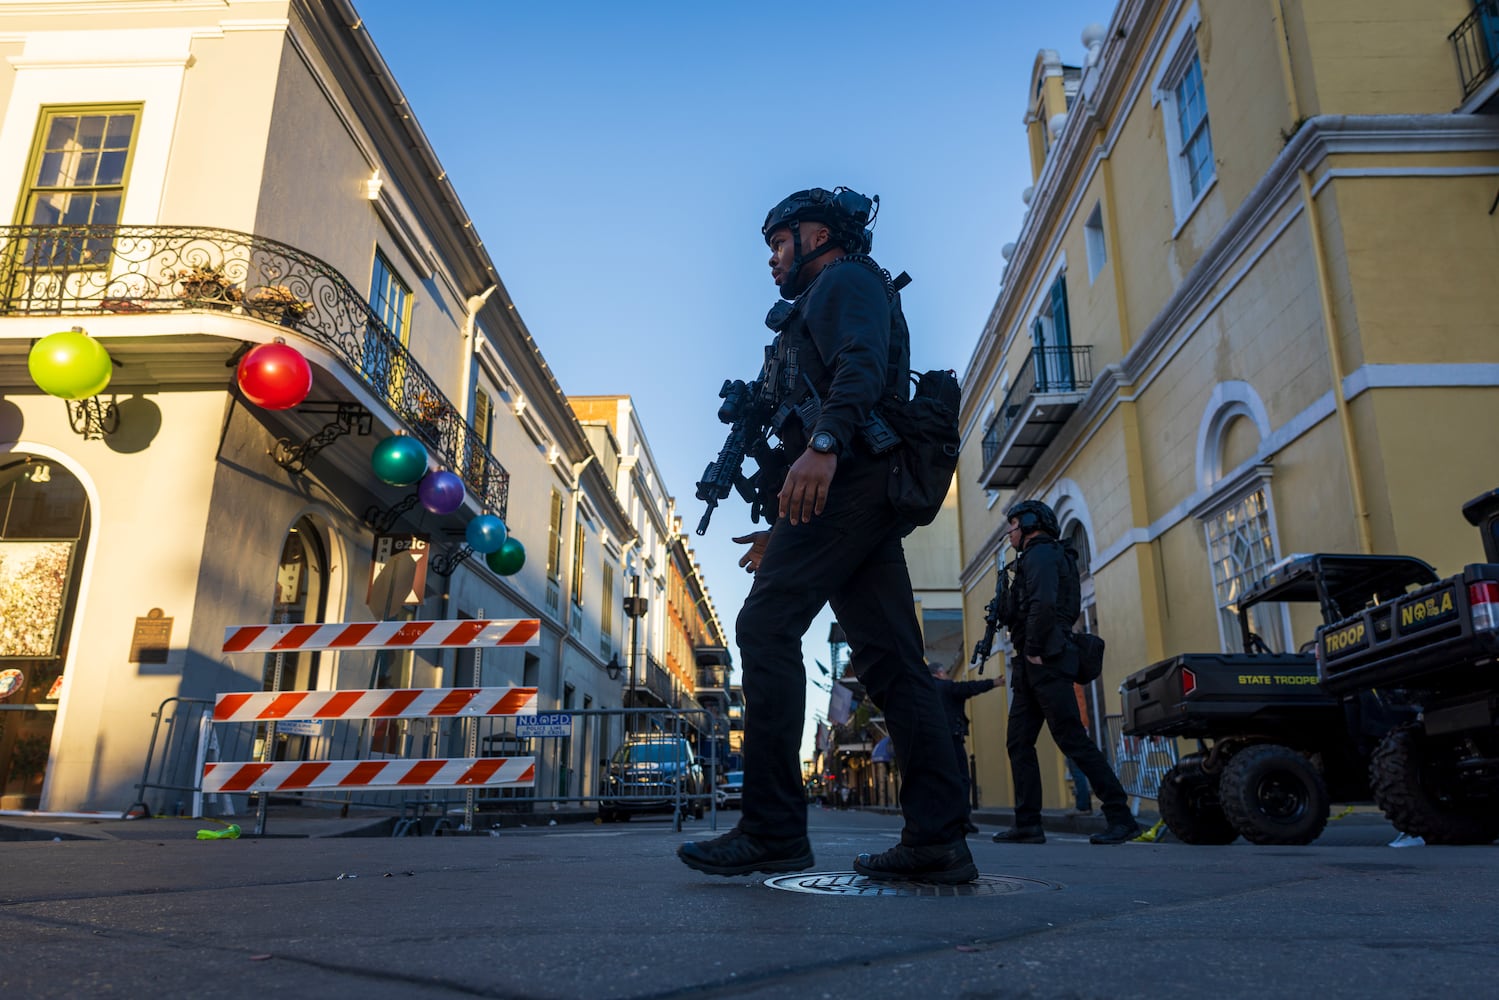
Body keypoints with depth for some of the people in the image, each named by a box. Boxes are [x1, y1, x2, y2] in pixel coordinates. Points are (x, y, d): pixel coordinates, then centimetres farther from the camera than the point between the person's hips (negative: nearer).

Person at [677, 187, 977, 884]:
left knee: (766, 627, -15)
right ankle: (937, 838, -3)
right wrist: (784, 531, 32)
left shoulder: (845, 279, 8)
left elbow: (860, 366, -15)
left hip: (844, 478, -10)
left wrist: (824, 443, -32)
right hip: (868, 492, 10)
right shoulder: (821, 308, 36)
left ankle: (773, 830, -17)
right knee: (889, 657, 0)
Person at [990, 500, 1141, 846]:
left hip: (1046, 662, -10)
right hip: (1033, 666, 10)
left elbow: (1043, 604, -22)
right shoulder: (1037, 556, 25)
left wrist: (1034, 650, -19)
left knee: (1073, 740, -10)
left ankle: (1121, 817, -6)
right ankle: (1027, 824, 5)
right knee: (1019, 743, 6)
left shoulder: (1041, 553, -6)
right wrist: (1003, 612, 12)